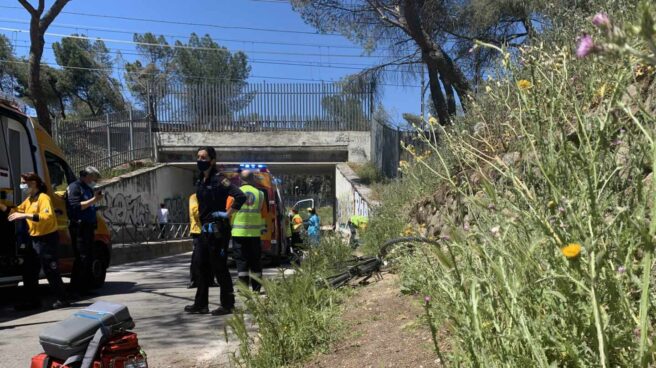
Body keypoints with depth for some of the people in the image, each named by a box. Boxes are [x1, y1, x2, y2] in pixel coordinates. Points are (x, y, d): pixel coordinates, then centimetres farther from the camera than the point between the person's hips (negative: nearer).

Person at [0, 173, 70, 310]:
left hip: (47, 239, -10)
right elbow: (17, 211, 19)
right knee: (28, 271, 12)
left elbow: (48, 217, -29)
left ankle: (62, 300, 4)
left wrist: (26, 215, -33)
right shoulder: (28, 200, 14)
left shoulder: (43, 198, -15)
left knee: (50, 272, -5)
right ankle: (33, 300, 22)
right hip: (35, 240, 10)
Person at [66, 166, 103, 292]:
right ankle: (78, 287, -4)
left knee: (89, 257, 11)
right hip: (79, 228, -9)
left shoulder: (88, 189, 20)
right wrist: (93, 200, -19)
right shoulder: (74, 187, -7)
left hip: (88, 227, 9)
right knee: (82, 258, -9)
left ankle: (86, 285, 18)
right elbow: (76, 206, -18)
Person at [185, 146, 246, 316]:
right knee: (199, 265, 11)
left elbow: (240, 196, -25)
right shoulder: (201, 181, 12)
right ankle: (201, 304, 21)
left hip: (217, 230, -9)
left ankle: (227, 305, 10)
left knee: (219, 267, -2)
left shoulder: (219, 180, -14)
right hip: (205, 230, 9)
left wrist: (227, 214, -18)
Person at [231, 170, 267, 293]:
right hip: (255, 232, 2)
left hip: (239, 232, -2)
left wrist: (228, 227, 13)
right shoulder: (259, 194, 5)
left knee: (241, 260, 3)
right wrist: (263, 228, 21)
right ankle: (256, 288, 10)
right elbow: (264, 214, 10)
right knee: (255, 260, 8)